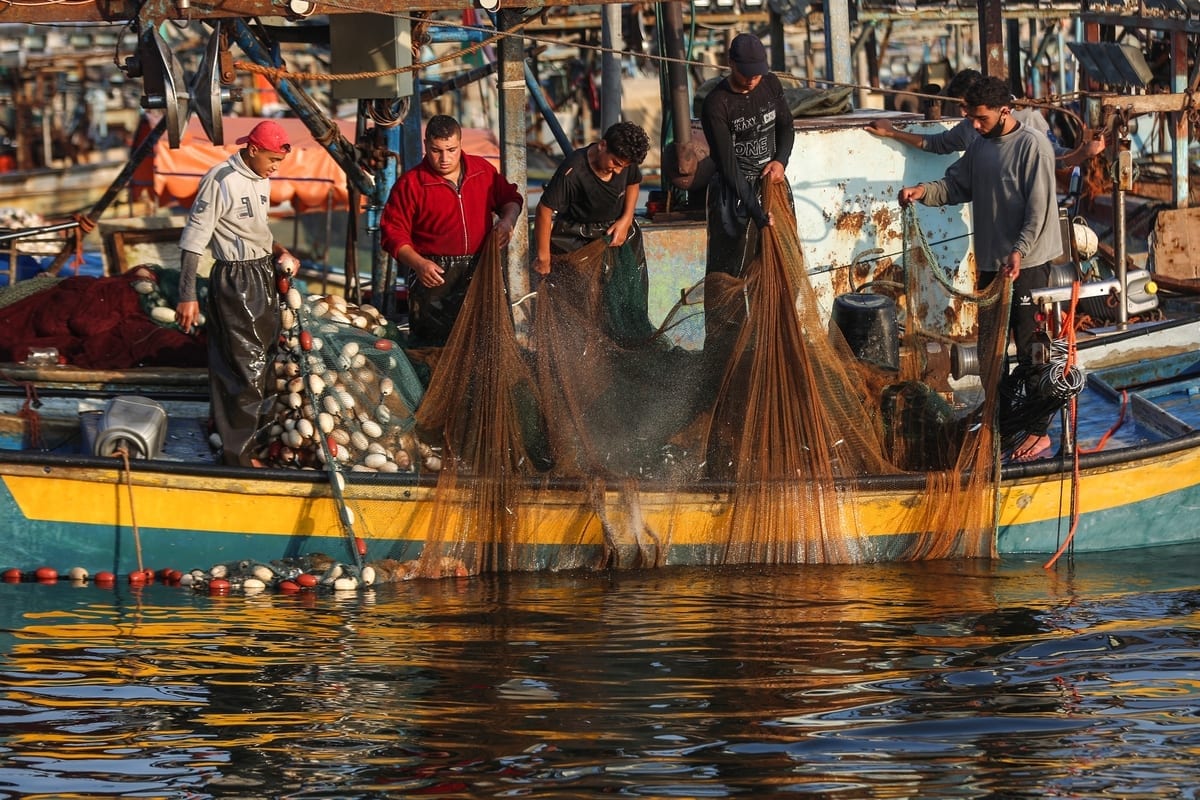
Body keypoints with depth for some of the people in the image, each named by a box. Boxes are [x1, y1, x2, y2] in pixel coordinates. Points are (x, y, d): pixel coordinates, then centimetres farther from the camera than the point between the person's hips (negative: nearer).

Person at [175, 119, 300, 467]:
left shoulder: (261, 179, 8)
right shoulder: (221, 180, -19)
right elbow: (193, 240, -18)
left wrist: (279, 250, 6)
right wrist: (187, 297, -20)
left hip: (264, 276, 9)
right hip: (235, 279, -9)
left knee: (263, 359, 17)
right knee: (247, 367, -6)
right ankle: (239, 453, 3)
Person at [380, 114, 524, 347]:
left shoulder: (483, 170, 8)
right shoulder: (410, 184, -4)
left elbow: (509, 197, 23)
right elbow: (393, 232, -5)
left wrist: (507, 220, 0)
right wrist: (418, 264, -18)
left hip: (479, 272, 4)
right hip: (434, 273, -4)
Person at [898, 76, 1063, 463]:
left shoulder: (1033, 146, -14)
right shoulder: (980, 146, 11)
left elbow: (1039, 207, -18)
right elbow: (956, 185, 13)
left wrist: (1020, 252, -26)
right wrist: (924, 191, -7)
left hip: (1027, 263, -8)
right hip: (991, 262, 8)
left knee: (1029, 348, -5)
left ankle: (1039, 432, 0)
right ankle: (1000, 420, 26)